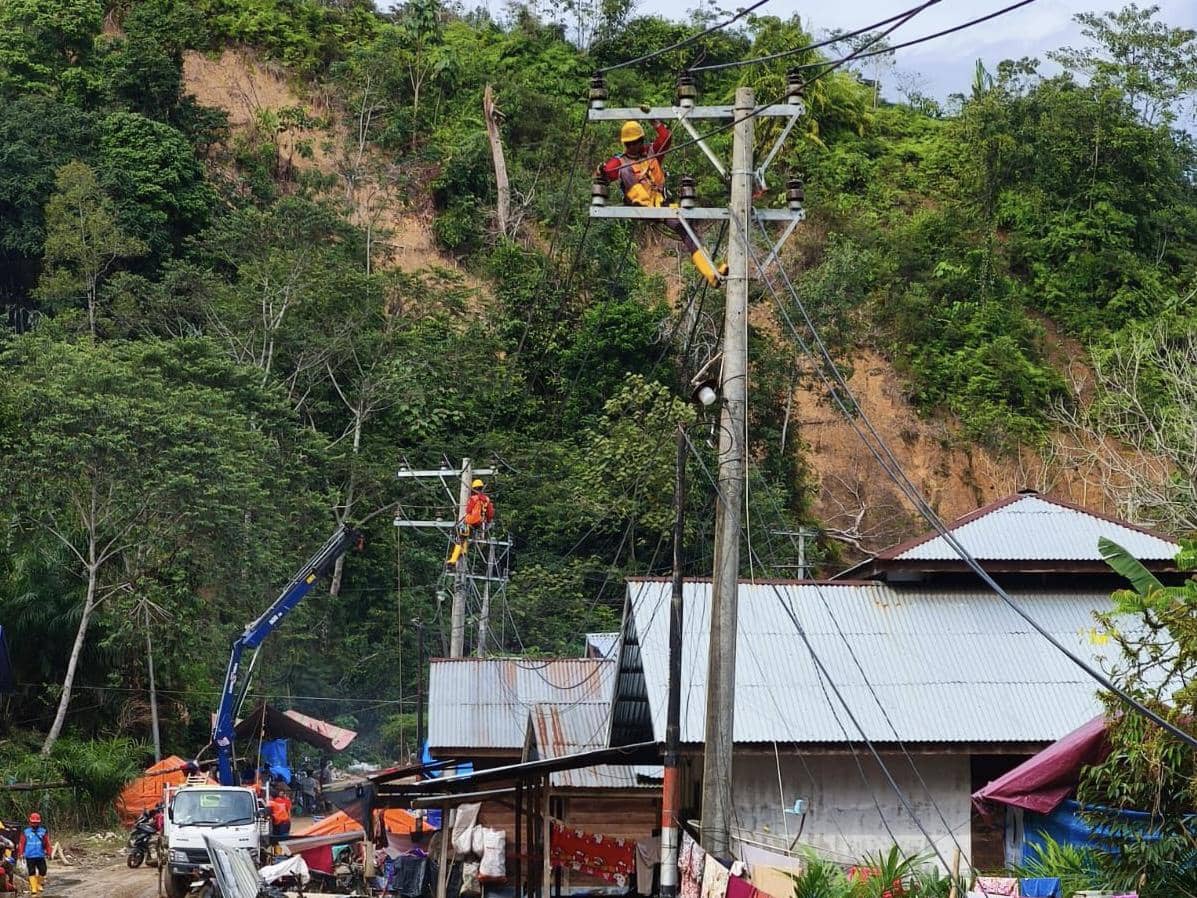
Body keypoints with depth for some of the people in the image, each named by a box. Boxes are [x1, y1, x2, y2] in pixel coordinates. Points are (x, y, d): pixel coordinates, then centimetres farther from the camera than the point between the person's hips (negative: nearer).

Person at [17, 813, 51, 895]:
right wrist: (20, 853, -2)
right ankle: (33, 888, 3)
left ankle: (40, 884, 24)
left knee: (42, 871, -2)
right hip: (29, 856, -1)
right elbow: (21, 843, 3)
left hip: (40, 856, 1)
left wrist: (48, 852, 2)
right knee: (32, 872, -1)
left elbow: (47, 843, 6)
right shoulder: (25, 831, 2)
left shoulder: (43, 831, 4)